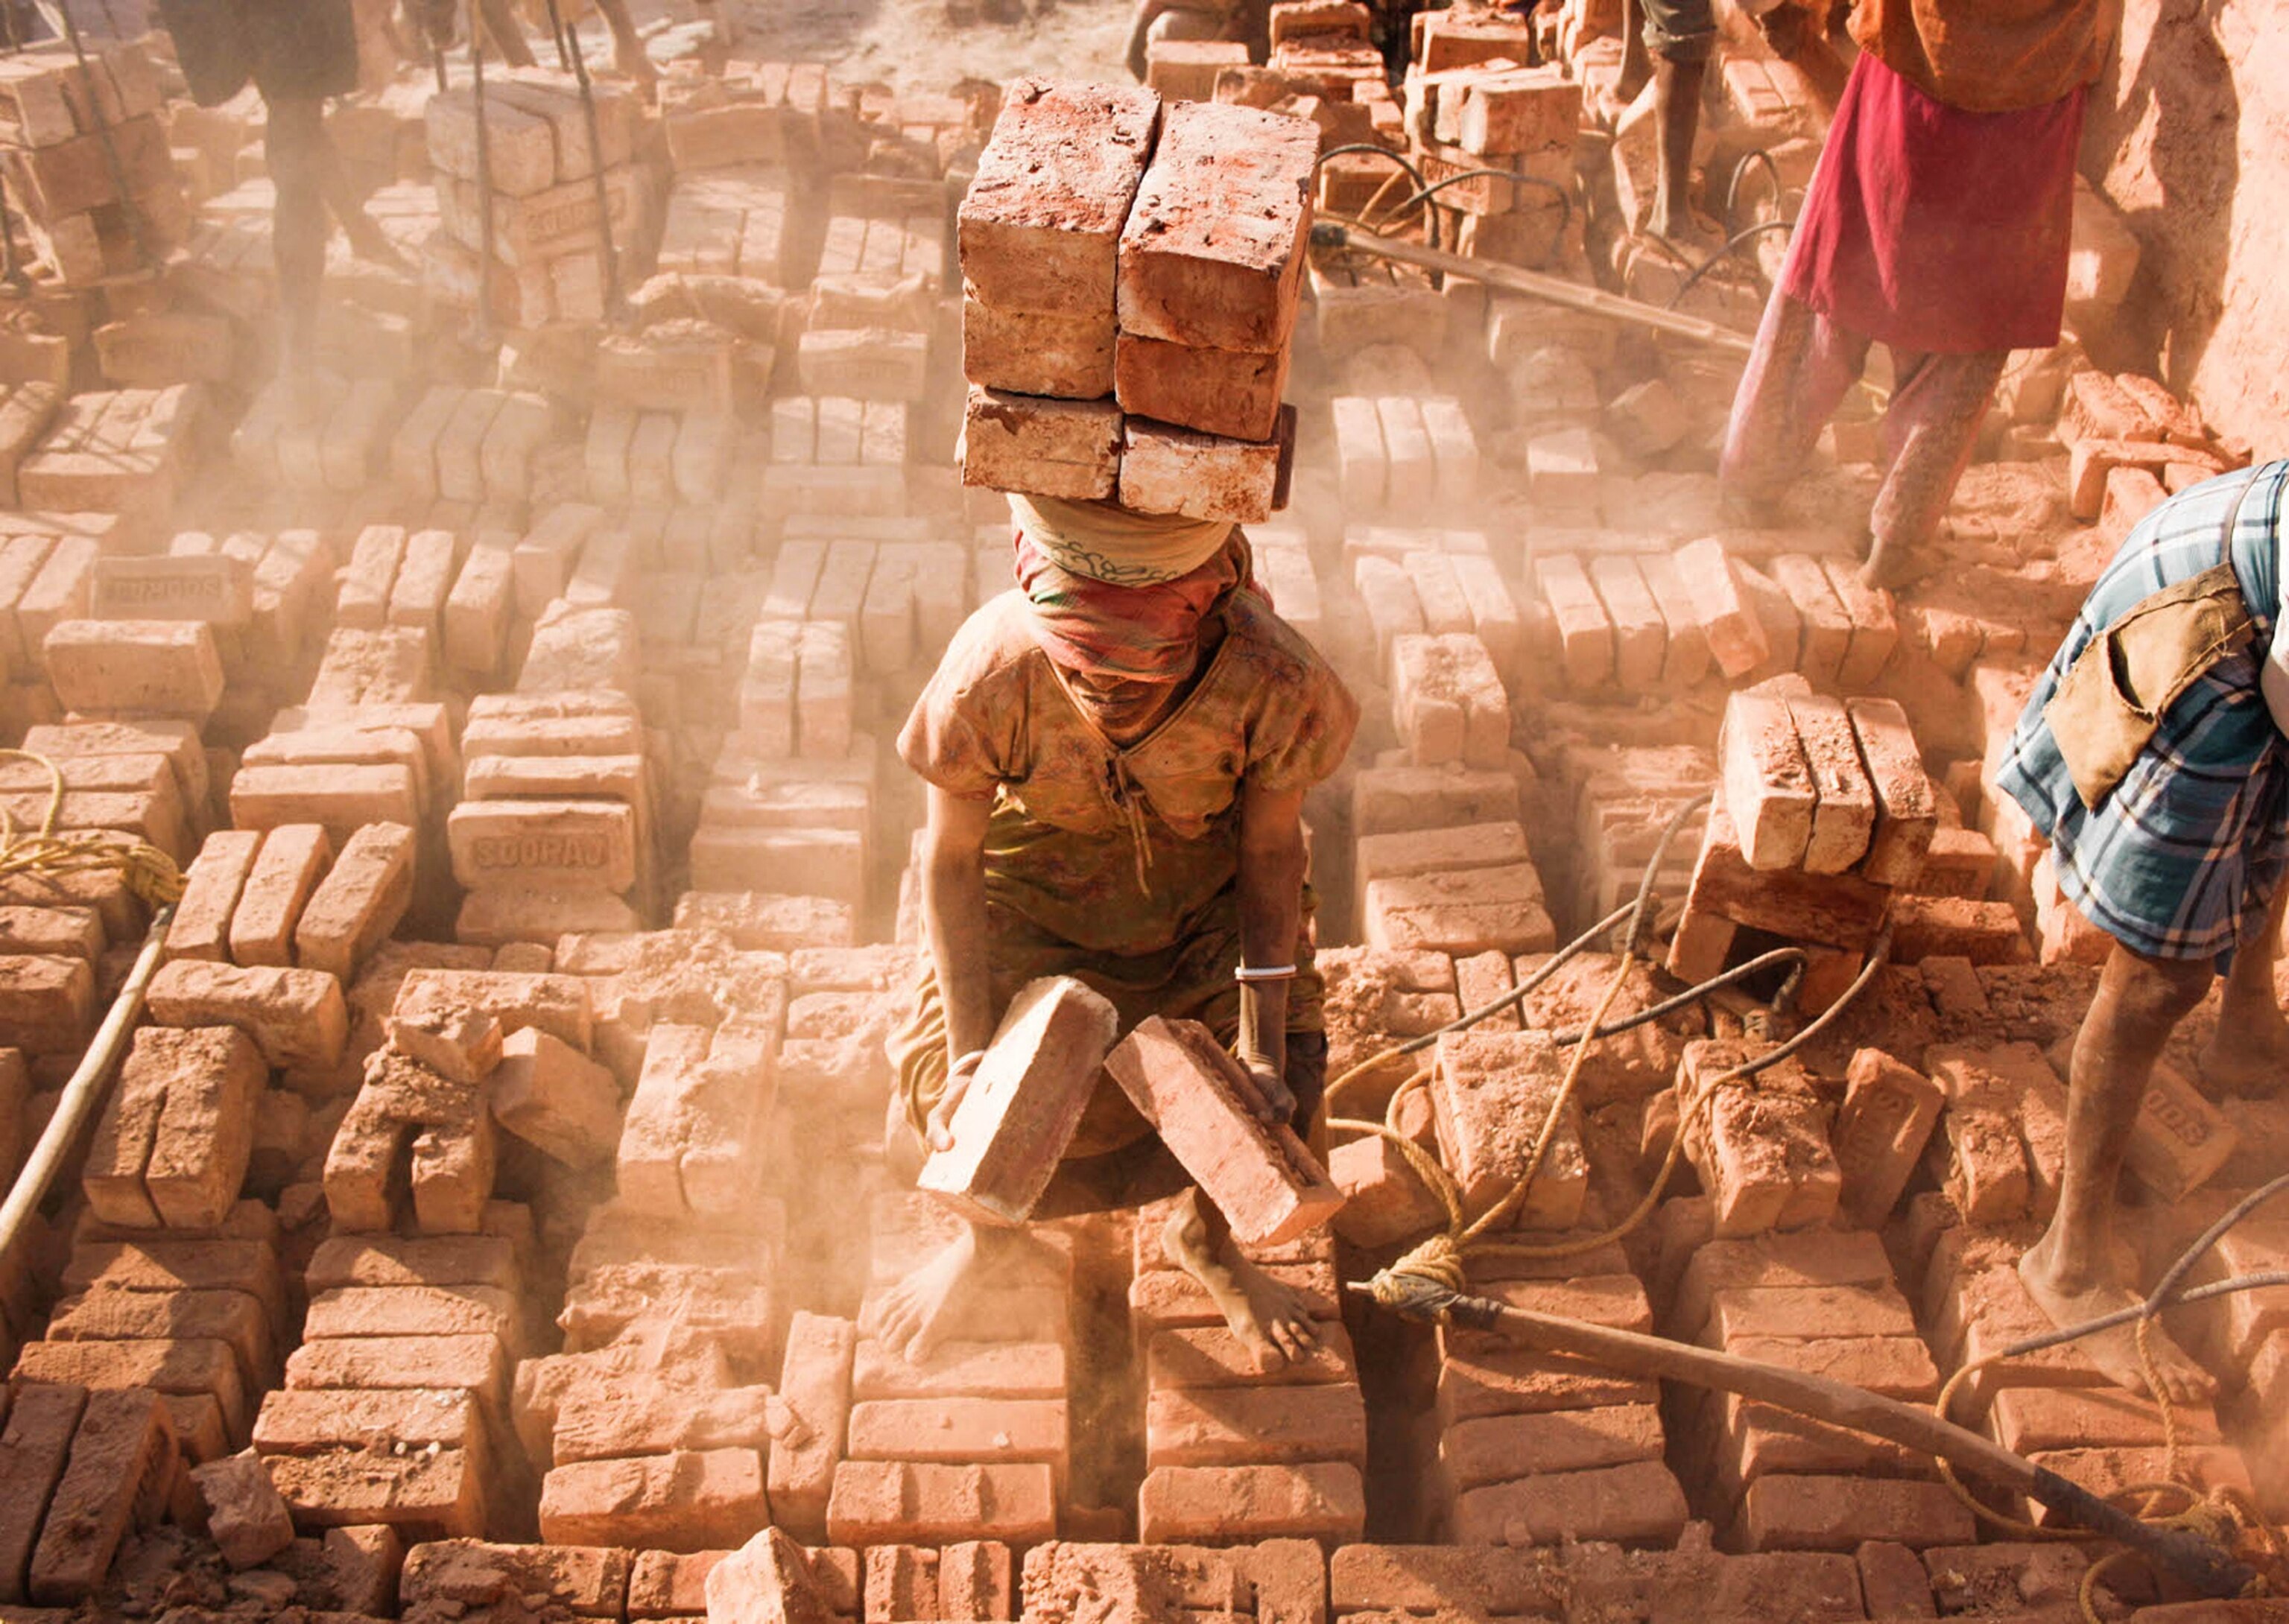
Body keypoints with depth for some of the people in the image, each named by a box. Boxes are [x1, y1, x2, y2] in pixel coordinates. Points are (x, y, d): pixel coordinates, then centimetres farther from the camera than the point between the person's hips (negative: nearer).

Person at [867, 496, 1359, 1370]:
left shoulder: (1272, 682, -35)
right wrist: (969, 1052, -22)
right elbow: (949, 859, -17)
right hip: (1035, 882, 0)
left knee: (1276, 1099, -11)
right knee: (959, 1096, -11)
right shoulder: (991, 672, -36)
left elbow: (1270, 852, -16)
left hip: (1208, 885, 1)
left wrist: (1263, 1048, -22)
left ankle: (1207, 1234, 28)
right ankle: (993, 1238, 29)